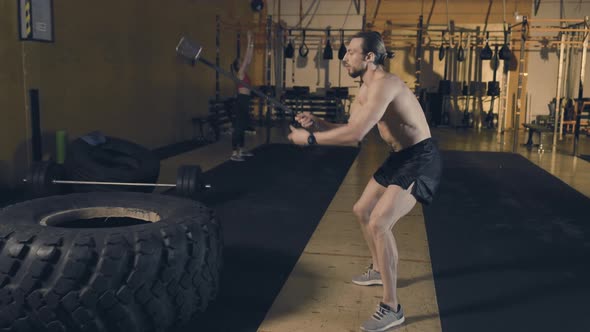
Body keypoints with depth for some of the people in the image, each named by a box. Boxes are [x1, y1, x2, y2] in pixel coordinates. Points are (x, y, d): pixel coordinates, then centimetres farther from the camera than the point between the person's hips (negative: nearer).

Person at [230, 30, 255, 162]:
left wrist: (252, 44, 15)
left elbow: (249, 59, 17)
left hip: (245, 101, 10)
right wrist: (249, 42, -11)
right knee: (238, 127, -9)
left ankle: (241, 150, 23)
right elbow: (246, 58, -12)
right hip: (241, 100, -10)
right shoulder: (240, 73, -9)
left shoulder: (245, 73, 14)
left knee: (243, 126, 15)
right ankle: (234, 153, -9)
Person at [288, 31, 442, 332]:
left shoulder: (383, 84, -23)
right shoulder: (364, 90, 9)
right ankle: (379, 270, 44)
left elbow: (355, 133, -32)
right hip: (399, 157, 10)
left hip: (421, 159, -10)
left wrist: (309, 138, -22)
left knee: (379, 223, -21)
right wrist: (317, 123, 0)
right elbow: (352, 135, 12)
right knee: (362, 211, 20)